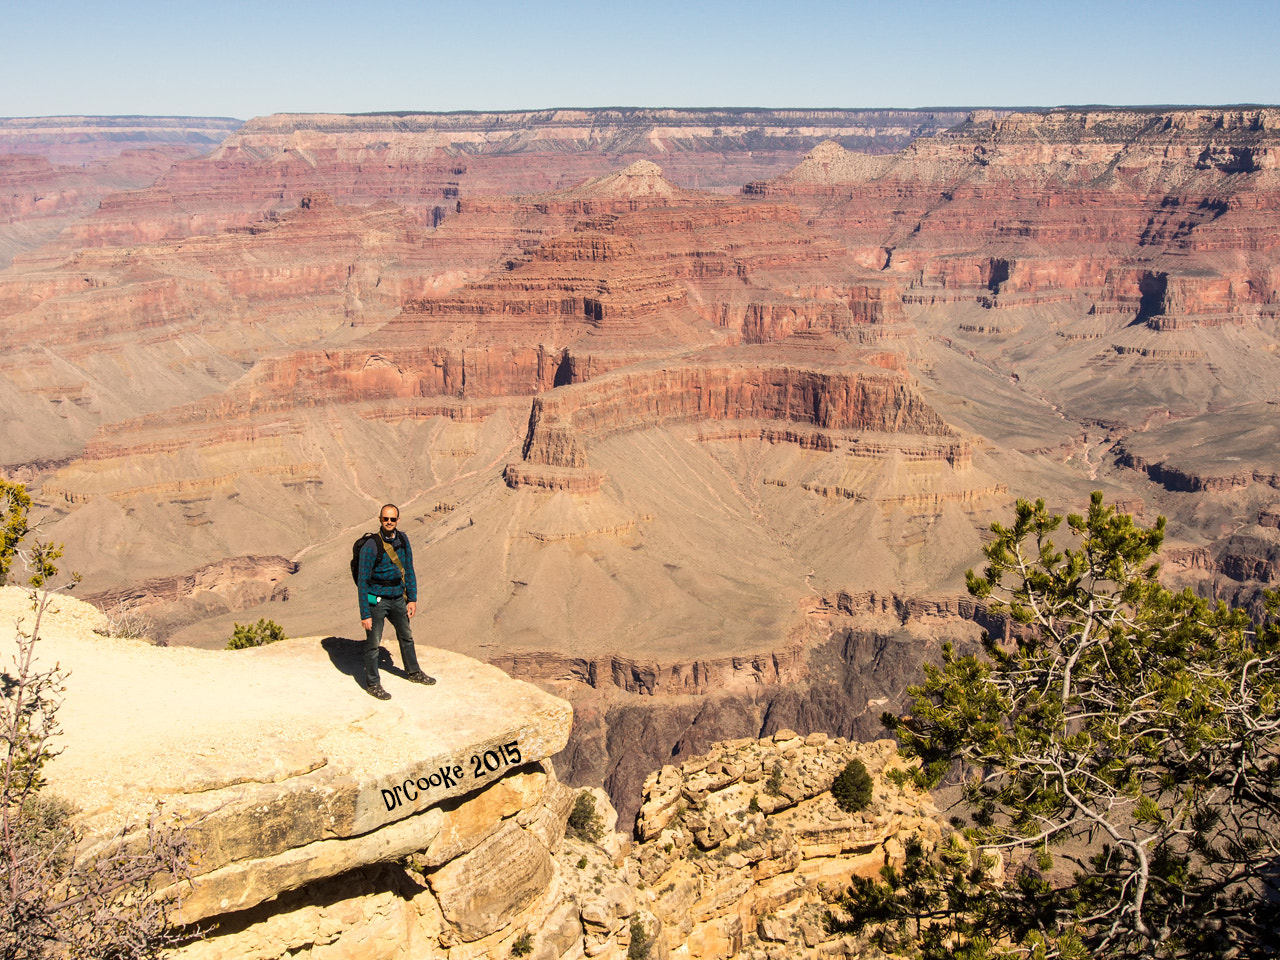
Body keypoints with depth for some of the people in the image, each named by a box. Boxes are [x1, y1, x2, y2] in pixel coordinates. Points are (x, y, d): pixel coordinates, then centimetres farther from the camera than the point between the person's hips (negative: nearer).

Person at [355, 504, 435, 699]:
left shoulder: (402, 540, -1)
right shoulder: (370, 546, -20)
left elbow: (409, 570, 10)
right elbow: (362, 582, -17)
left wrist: (412, 599, 7)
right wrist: (365, 614, -18)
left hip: (398, 599, 6)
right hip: (376, 600, -6)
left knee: (406, 636, 22)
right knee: (373, 644, 4)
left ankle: (414, 673, 41)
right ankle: (372, 684, 19)